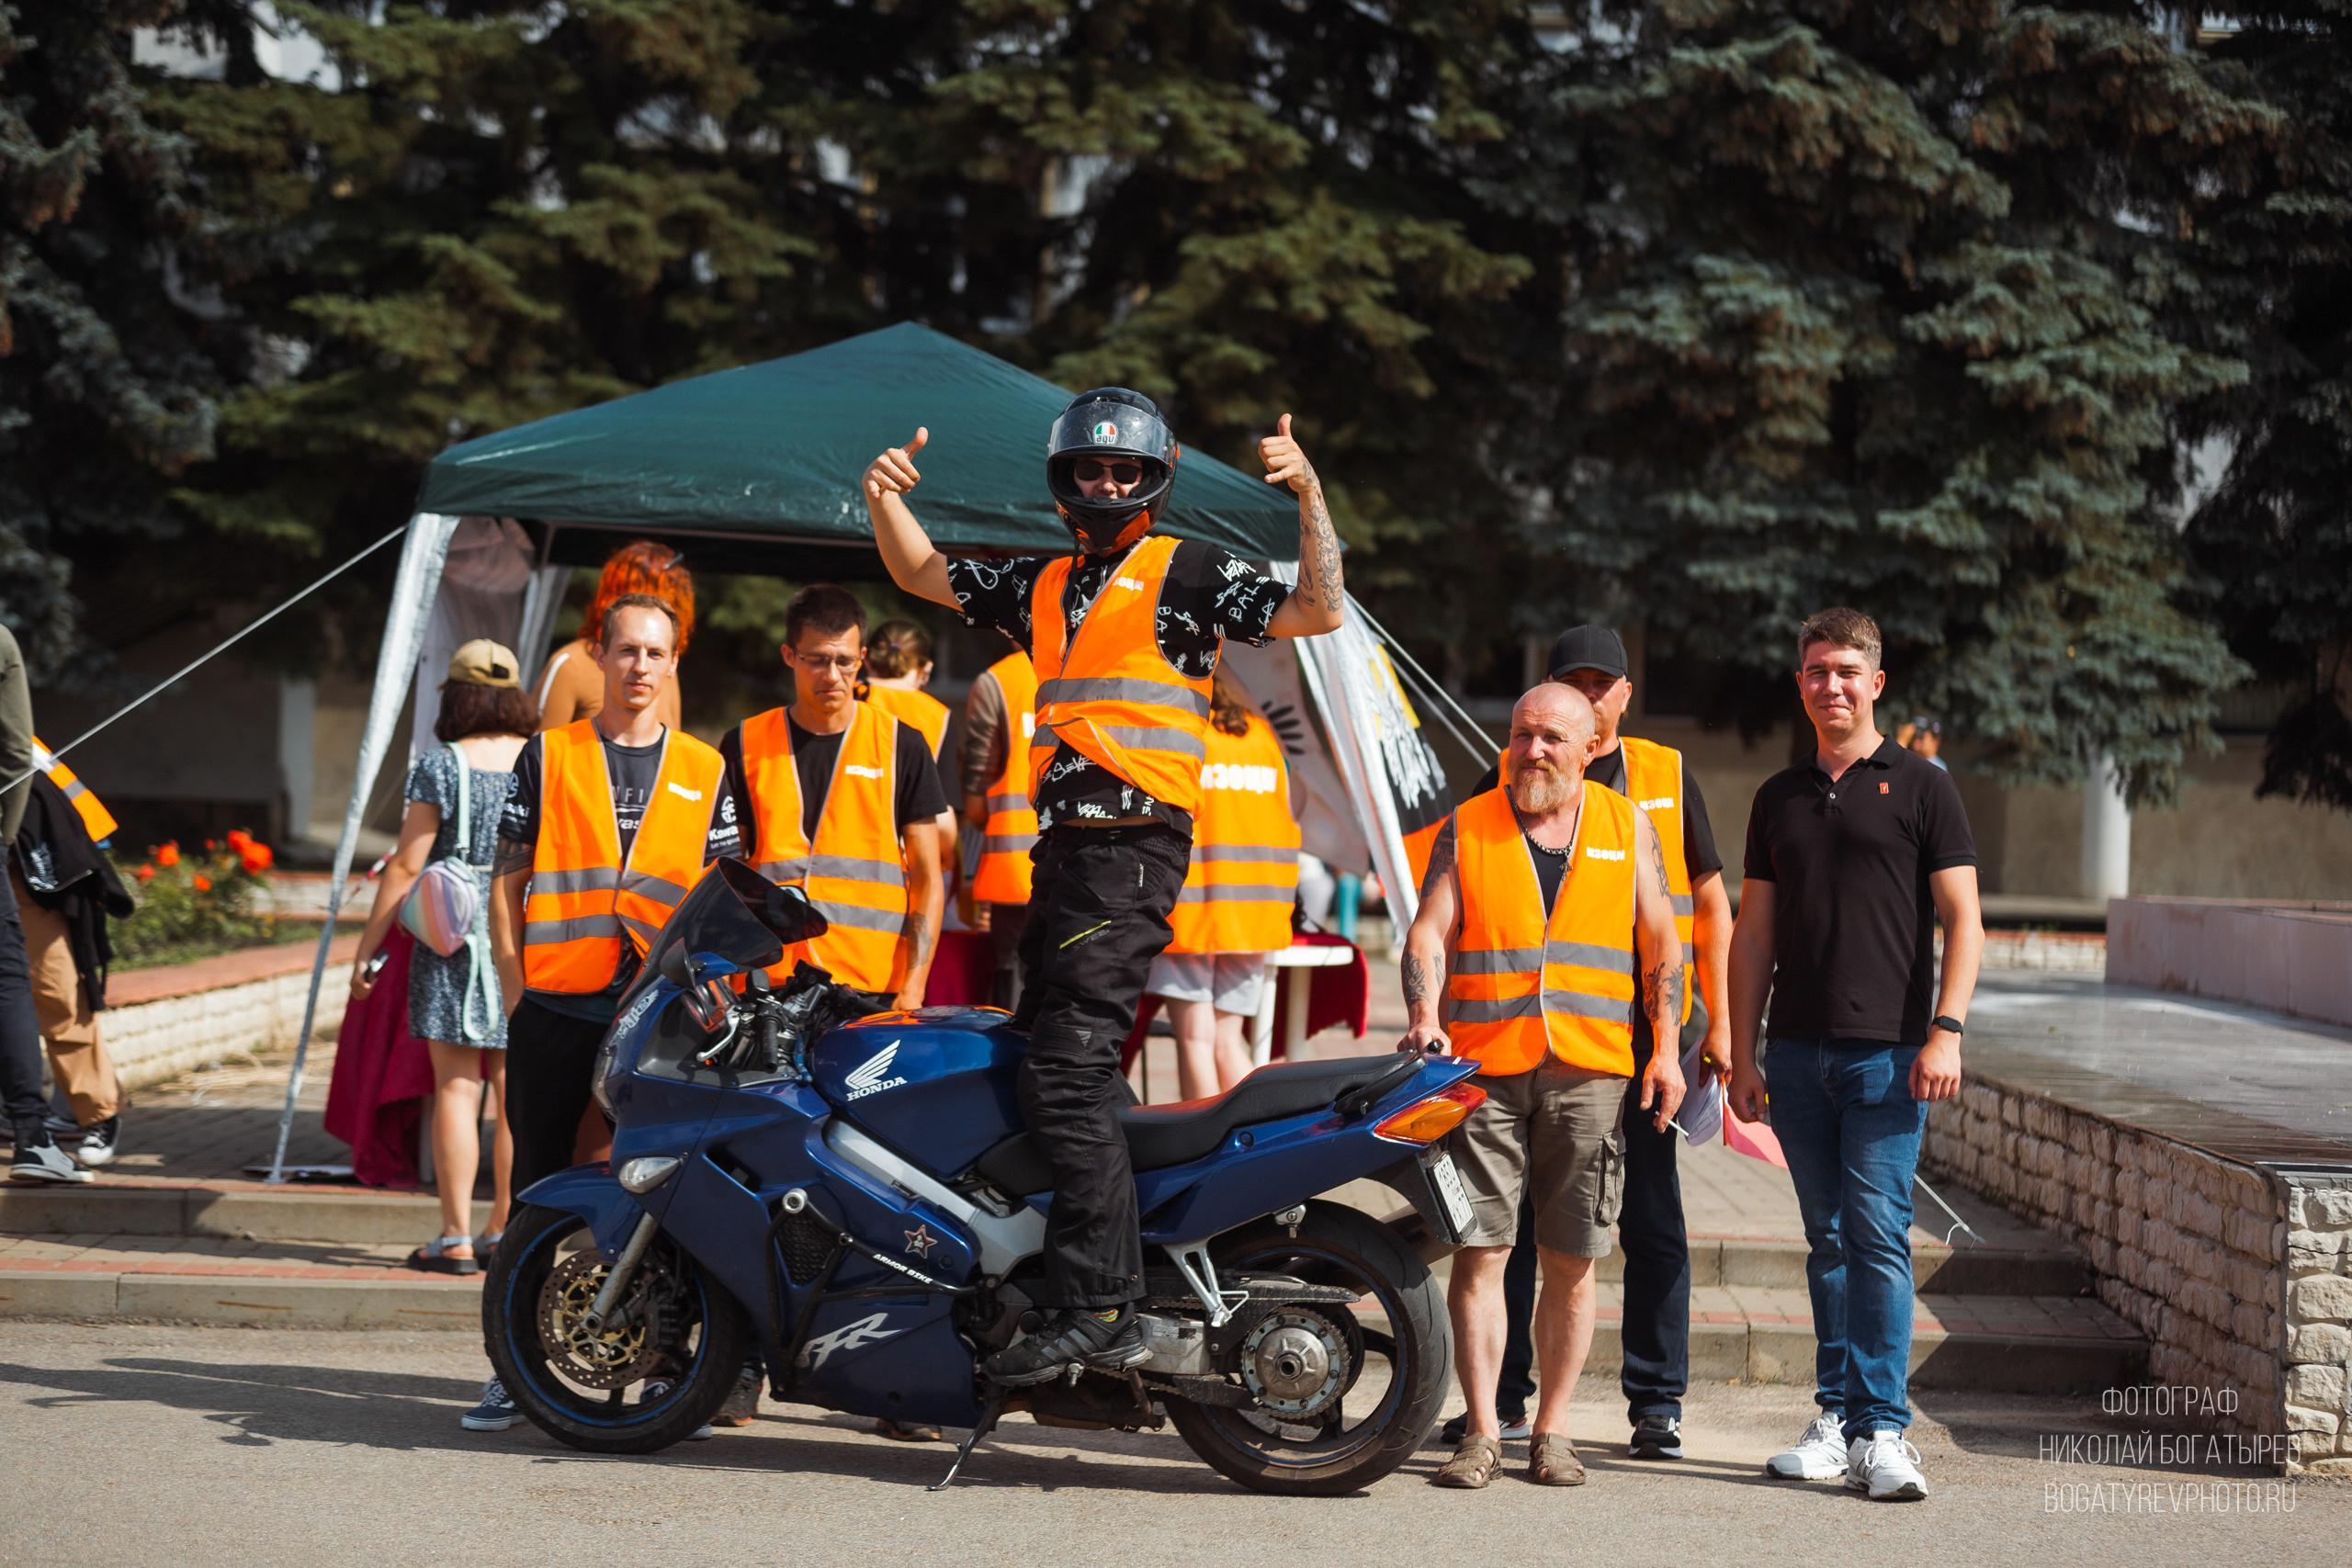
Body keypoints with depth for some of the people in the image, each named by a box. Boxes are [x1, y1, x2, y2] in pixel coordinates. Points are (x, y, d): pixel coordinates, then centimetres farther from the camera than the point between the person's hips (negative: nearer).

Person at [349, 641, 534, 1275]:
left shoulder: (440, 768, -7)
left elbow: (406, 865, -7)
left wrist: (366, 948, 0)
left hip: (454, 937, -3)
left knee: (457, 1086, -1)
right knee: (515, 1087, 9)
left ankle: (456, 1238, -1)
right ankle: (505, 1232, 13)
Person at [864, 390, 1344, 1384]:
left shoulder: (1186, 571, 2)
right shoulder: (1044, 585, 22)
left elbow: (1317, 612, -7)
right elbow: (922, 575, 28)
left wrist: (1310, 498, -17)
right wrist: (885, 499, 10)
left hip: (1134, 845, -9)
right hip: (1063, 846, 9)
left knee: (1069, 1069, -17)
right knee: (1047, 1059, 10)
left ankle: (1099, 1310, -18)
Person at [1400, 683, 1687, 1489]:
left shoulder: (1627, 827, 12)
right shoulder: (1465, 828, 9)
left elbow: (1661, 944, 13)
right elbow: (1428, 932, 2)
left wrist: (1666, 1050, 3)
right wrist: (1425, 1020, -16)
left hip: (1590, 1069, 1)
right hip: (1483, 1067, -1)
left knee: (1571, 1261, 3)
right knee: (1479, 1248, -5)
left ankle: (1551, 1432, 11)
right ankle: (1481, 1431, 1)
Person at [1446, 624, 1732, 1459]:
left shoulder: (1668, 779, 9)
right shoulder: (1506, 784, 7)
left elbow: (1710, 905, 12)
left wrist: (1716, 1023, 5)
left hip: (1645, 1024, 0)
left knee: (1650, 1220, 2)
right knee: (1512, 1218, 2)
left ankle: (1656, 1403, 9)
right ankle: (1500, 1398, 11)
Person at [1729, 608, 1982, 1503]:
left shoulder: (1921, 789, 3)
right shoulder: (1778, 798, 15)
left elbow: (1961, 921, -1)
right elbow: (1755, 934, 16)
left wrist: (1946, 1031, -12)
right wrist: (1742, 1052, 9)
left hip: (1888, 1052, -4)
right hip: (1796, 1052, 4)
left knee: (1878, 1235, -9)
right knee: (1827, 1239, 8)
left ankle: (1882, 1430, -7)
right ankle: (1837, 1420, 12)